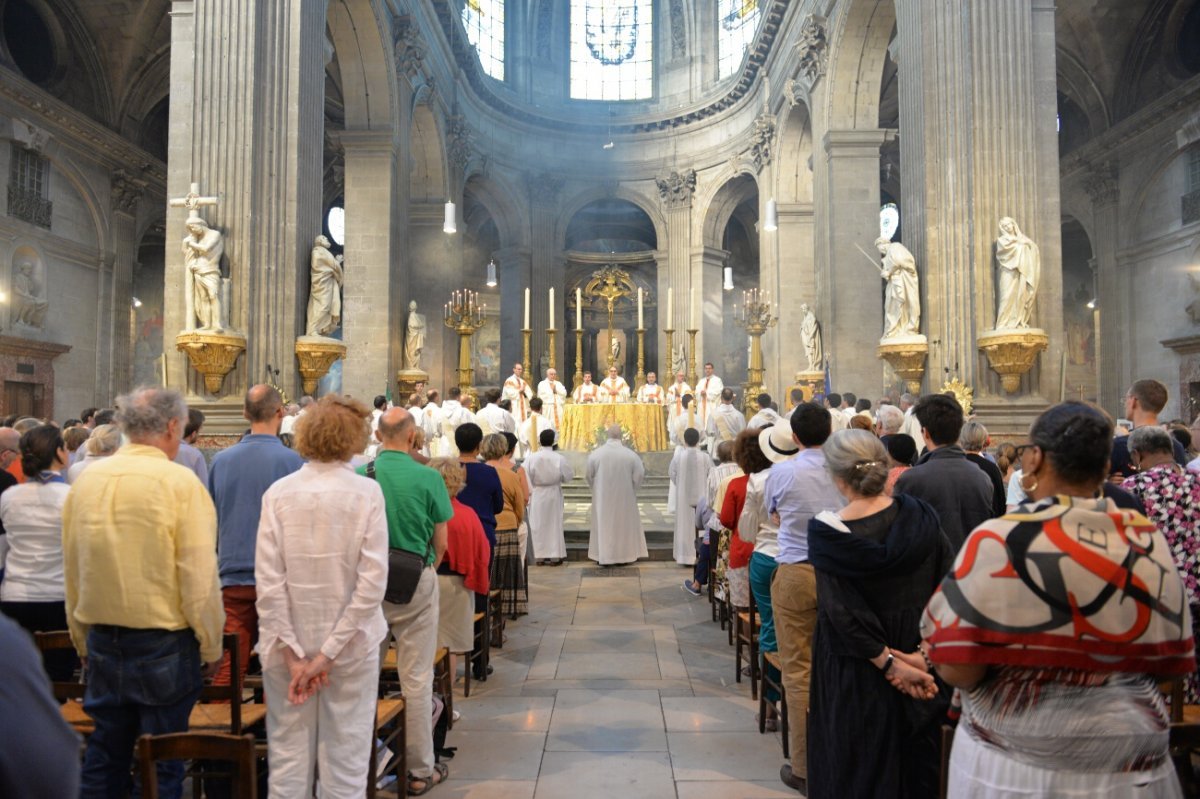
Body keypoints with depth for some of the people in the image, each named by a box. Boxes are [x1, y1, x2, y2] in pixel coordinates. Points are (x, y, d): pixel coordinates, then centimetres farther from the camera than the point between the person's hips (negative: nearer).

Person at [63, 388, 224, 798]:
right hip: (164, 643, -5)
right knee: (162, 763, 8)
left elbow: (72, 571, 8)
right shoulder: (180, 482, -15)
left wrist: (83, 639, 19)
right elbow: (199, 576, -16)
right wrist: (211, 646, -4)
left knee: (105, 754, 19)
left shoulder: (87, 479, 1)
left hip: (101, 641, 5)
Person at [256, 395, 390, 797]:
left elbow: (268, 580, -9)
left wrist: (293, 652, -6)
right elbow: (372, 581, -13)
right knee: (346, 758, 10)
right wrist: (329, 652, -9)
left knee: (287, 756, 13)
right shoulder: (366, 492, -9)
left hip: (290, 642, 2)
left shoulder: (279, 492, -5)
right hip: (351, 644, -1)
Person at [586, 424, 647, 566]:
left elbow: (589, 476, -2)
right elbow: (639, 475, -6)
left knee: (603, 524, 11)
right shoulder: (630, 455, -12)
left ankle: (604, 556, 15)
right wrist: (631, 490, 11)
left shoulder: (596, 453, -11)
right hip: (624, 497, 0)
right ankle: (622, 555, 19)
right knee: (623, 524, 14)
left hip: (602, 497, 0)